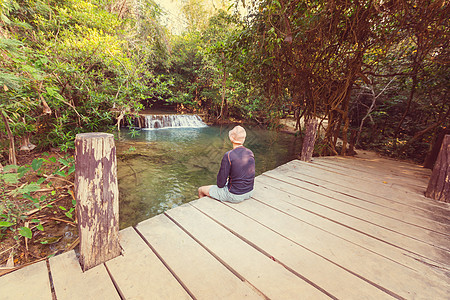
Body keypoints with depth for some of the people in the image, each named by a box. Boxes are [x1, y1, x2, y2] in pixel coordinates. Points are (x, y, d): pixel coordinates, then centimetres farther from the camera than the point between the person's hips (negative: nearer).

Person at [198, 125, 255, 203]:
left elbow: (220, 184, -18)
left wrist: (220, 184, 5)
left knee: (201, 190, 12)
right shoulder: (250, 153, -5)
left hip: (234, 195, -7)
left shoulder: (228, 156, -25)